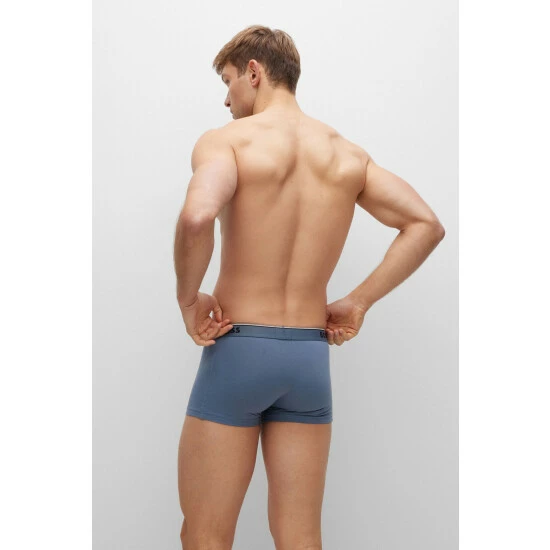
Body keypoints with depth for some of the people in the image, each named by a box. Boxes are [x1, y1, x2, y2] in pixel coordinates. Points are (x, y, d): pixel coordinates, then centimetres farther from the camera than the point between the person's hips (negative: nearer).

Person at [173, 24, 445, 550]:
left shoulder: (227, 140, -8)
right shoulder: (347, 153, 8)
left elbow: (197, 218, -29)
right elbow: (426, 225, 4)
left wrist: (188, 299, -12)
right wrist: (357, 303, 6)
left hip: (236, 350, -5)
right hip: (311, 355, 5)